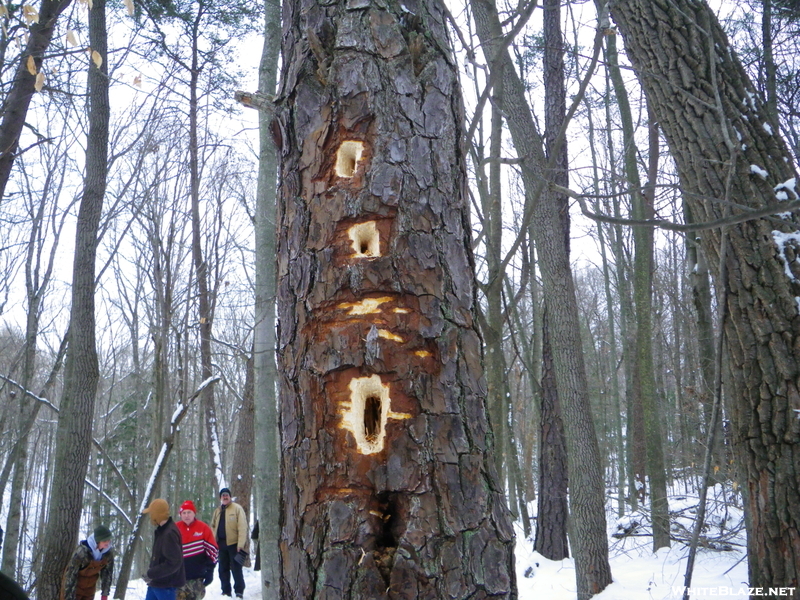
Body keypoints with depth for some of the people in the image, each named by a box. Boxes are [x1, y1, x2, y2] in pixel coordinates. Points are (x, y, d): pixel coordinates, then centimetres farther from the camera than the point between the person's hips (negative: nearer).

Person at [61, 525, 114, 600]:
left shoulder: (109, 553, -15)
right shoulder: (82, 551, -31)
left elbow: (107, 572, -2)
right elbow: (71, 574, -25)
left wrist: (105, 594, -2)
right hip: (75, 586, -4)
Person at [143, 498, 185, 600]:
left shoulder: (169, 533, -25)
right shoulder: (162, 530, 8)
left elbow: (173, 563, -27)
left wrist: (151, 574, -22)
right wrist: (151, 569, 10)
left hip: (166, 585, -10)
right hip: (156, 582, 10)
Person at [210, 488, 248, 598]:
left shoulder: (237, 508, -7)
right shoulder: (217, 511, 14)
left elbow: (243, 527, -13)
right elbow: (213, 527, 17)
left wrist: (241, 544, -20)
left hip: (233, 543, -6)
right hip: (221, 544, 6)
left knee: (236, 568, -4)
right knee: (223, 569, 12)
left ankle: (239, 592, 3)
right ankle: (226, 591, 23)